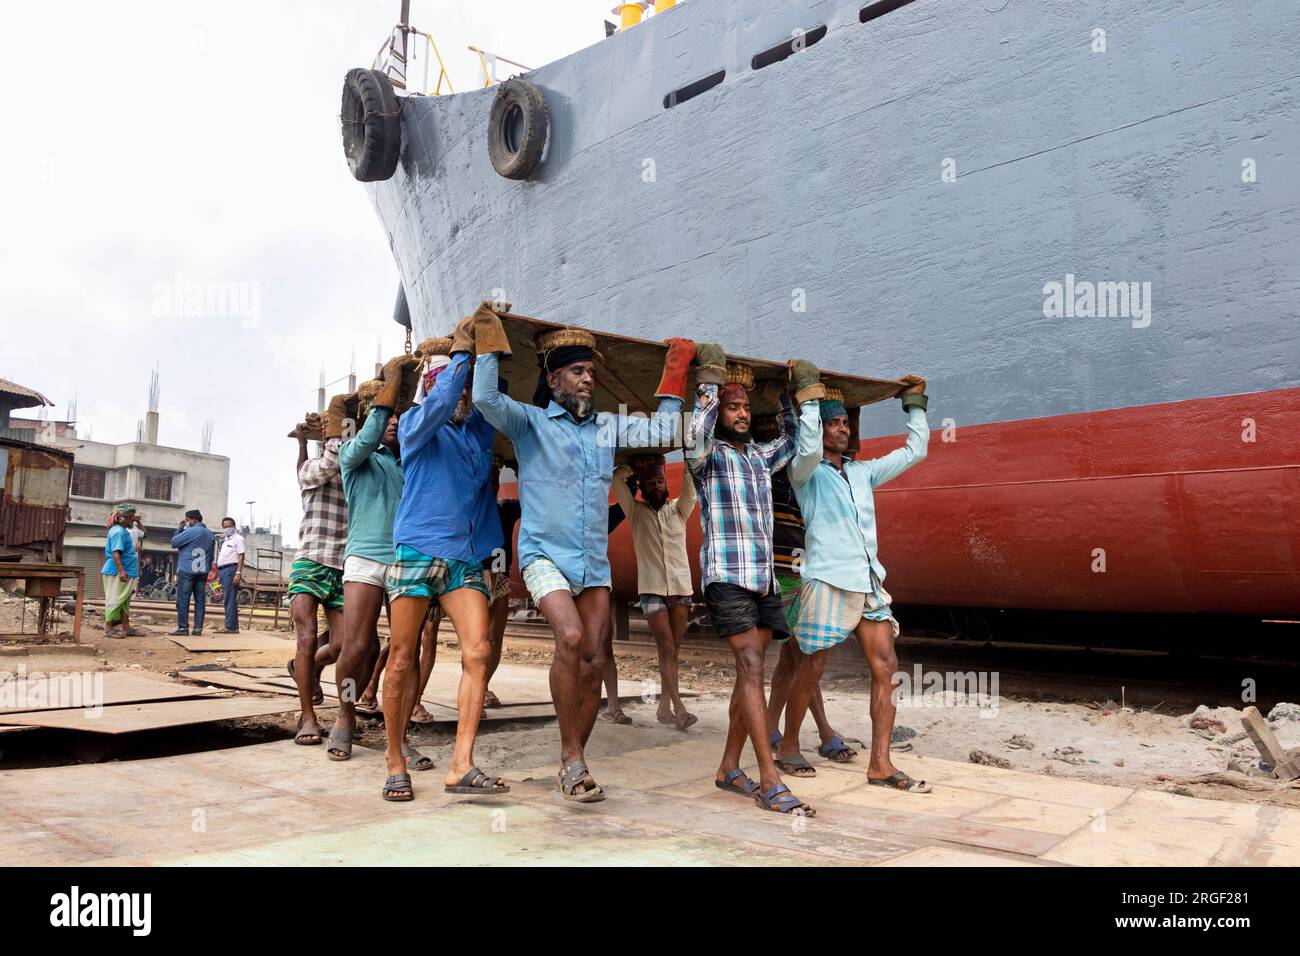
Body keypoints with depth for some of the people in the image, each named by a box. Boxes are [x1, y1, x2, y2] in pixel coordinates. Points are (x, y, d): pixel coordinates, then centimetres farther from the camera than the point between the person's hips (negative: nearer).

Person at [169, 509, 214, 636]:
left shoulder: (191, 531, -11)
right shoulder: (210, 534, 14)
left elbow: (174, 542, -4)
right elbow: (211, 555, 18)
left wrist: (179, 528, 4)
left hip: (187, 571, -7)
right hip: (203, 571, 7)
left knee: (183, 600, -2)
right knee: (200, 600, 5)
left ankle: (183, 627, -3)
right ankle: (198, 628, 4)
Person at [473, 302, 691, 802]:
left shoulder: (607, 426, 15)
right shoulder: (531, 421, 1)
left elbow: (662, 432, 17)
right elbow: (486, 399, -16)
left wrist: (675, 374, 16)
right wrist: (489, 342, -12)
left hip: (594, 560, 5)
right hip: (545, 553, -5)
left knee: (595, 661, 0)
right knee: (570, 637, -26)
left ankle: (572, 762, 14)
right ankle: (572, 759, -13)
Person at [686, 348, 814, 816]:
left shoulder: (760, 457, 19)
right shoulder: (709, 456, 0)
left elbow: (792, 440, 36)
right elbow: (695, 439, -23)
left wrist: (787, 395, 25)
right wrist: (710, 381, -18)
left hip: (765, 578, 7)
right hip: (727, 575, -7)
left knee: (751, 672, 6)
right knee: (751, 667, -15)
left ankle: (729, 769, 15)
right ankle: (770, 782, -16)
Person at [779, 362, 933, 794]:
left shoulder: (863, 472, 19)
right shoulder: (806, 473, 1)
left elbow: (914, 450, 24)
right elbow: (809, 450, -23)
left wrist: (915, 404, 25)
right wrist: (810, 393, -17)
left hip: (869, 582, 6)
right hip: (828, 581, -6)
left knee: (886, 666, -1)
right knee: (811, 669, 0)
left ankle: (880, 764, 3)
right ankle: (788, 745, 20)